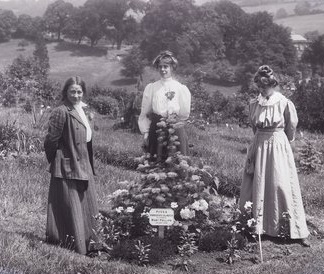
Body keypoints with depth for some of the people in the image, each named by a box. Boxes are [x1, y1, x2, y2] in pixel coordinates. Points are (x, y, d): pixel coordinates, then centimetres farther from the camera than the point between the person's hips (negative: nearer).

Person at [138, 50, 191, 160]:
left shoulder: (181, 89, 3)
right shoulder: (151, 88, 7)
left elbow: (185, 114, -1)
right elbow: (144, 114, 8)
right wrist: (145, 133, 2)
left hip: (175, 130, -1)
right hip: (156, 130, 1)